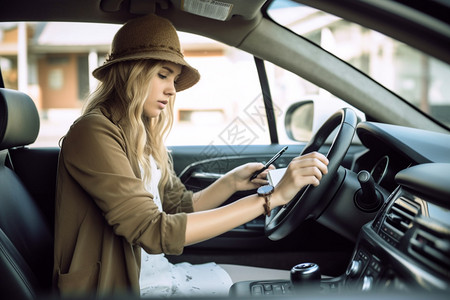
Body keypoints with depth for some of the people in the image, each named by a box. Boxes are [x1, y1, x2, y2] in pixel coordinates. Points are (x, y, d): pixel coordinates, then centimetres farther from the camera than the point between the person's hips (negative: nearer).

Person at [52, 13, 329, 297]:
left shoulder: (146, 140, 7)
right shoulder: (93, 134, -20)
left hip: (152, 268, 7)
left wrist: (231, 183, -7)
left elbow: (180, 207, 12)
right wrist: (270, 198, -29)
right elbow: (155, 232, -28)